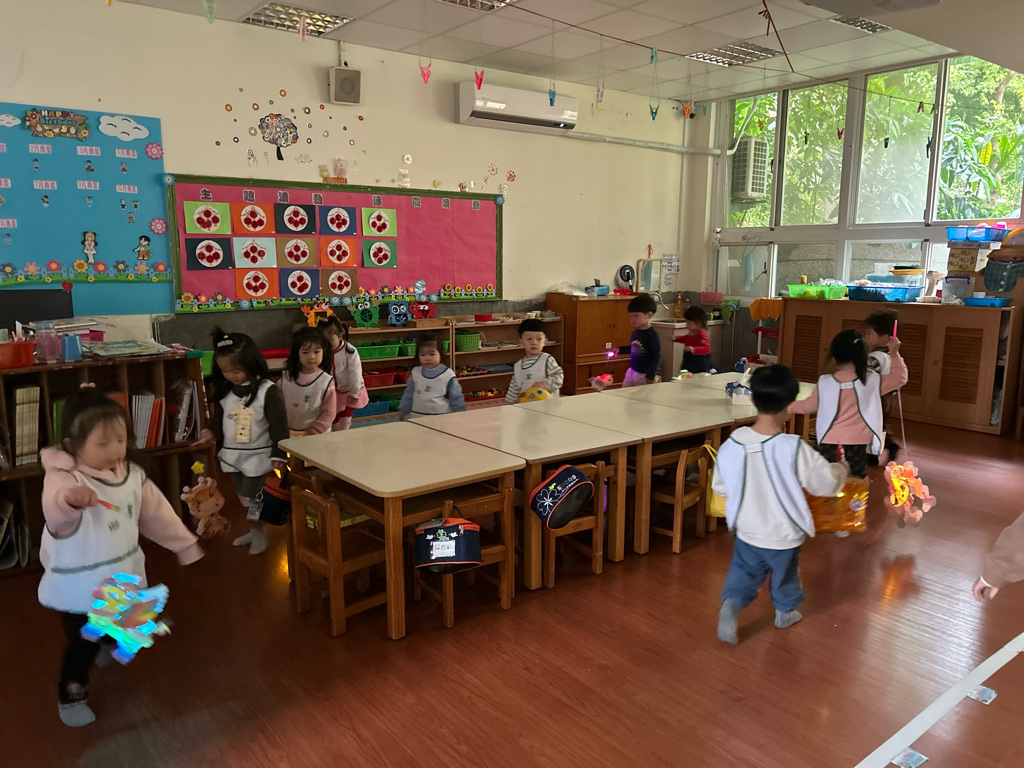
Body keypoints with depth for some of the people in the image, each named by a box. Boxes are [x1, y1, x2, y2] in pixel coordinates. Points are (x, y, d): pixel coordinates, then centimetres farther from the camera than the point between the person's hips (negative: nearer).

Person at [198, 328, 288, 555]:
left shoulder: (268, 391, -17)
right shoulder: (223, 390, 1)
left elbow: (279, 425, -15)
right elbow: (219, 418, 15)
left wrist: (278, 455, -17)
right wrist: (212, 432, -3)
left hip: (258, 455, -6)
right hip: (232, 454, 6)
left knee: (250, 498, -3)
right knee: (243, 498, 17)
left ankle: (260, 533, 19)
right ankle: (255, 530, 36)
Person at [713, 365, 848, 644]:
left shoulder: (731, 444, -17)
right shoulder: (794, 449, -29)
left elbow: (720, 487, -4)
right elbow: (827, 483, -16)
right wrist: (840, 470, 6)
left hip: (747, 531, 2)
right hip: (784, 535, -2)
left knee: (743, 572, 23)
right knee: (785, 575, 25)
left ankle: (731, 604, 3)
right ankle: (785, 612, 46)